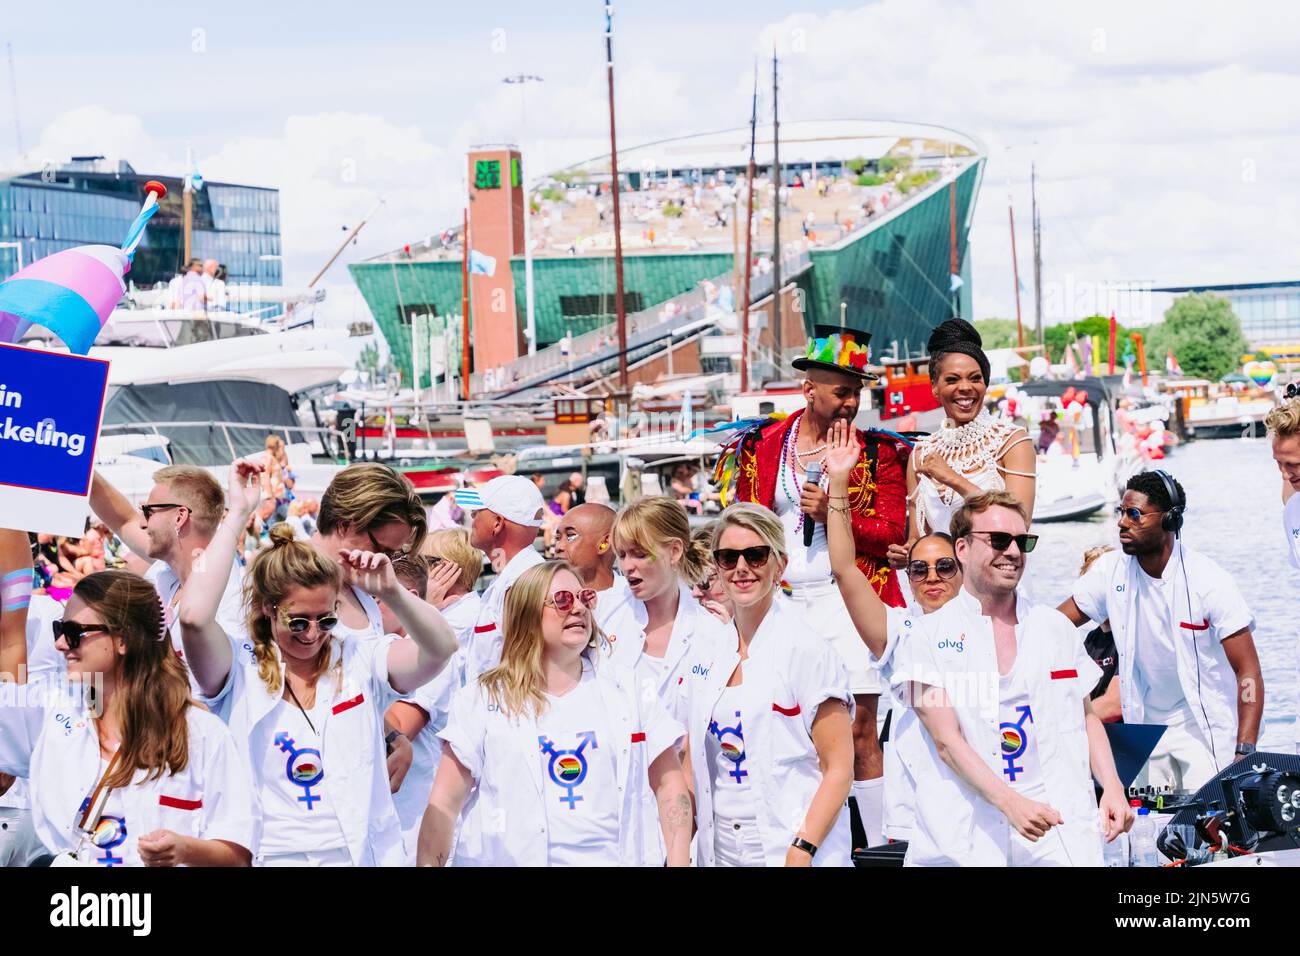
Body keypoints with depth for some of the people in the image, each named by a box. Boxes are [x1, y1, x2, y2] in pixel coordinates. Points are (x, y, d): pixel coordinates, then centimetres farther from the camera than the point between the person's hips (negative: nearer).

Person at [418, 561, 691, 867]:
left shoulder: (624, 689, 13)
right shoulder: (482, 700, 7)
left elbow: (669, 784, 13)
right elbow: (444, 805, 3)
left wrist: (678, 863, 2)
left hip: (612, 857, 2)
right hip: (515, 859, -2)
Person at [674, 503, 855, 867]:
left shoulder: (809, 651, -7)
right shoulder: (703, 652, 9)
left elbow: (839, 768, -10)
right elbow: (691, 763, 14)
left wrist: (801, 852, -19)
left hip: (790, 850, -5)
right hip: (719, 850, 5)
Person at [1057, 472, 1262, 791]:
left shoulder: (1209, 581, -16)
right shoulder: (1112, 570, -4)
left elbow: (1248, 672, -17)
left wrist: (1244, 753, -27)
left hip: (1206, 727, -4)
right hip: (1144, 724, 4)